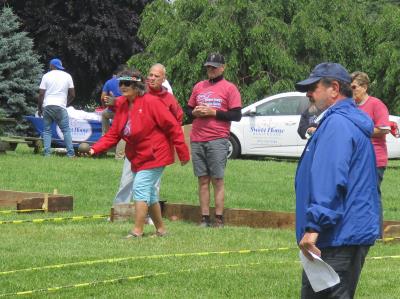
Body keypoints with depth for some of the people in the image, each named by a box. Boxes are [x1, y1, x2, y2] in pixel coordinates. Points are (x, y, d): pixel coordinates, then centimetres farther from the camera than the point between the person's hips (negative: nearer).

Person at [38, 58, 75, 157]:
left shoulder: (46, 76, 5)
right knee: (66, 130, 3)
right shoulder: (67, 76, 9)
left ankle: (47, 153, -2)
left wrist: (39, 108, 10)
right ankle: (70, 153, -5)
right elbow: (72, 94, 8)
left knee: (47, 130, 7)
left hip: (47, 106, 0)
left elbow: (41, 94, 1)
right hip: (60, 107, 0)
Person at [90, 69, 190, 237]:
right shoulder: (122, 105, 5)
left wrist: (182, 153, -13)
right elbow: (113, 134, 4)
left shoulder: (150, 102, -17)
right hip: (137, 157, 8)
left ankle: (137, 231, -15)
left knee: (140, 189, -16)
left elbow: (172, 127, -15)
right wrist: (96, 149, -11)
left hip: (154, 156, -8)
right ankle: (160, 229, 27)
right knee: (149, 193, 14)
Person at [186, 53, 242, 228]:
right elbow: (188, 110, 21)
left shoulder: (229, 88, 3)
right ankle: (205, 218, 5)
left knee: (217, 180, -5)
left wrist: (213, 112, -12)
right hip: (197, 140, 5)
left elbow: (236, 115, -5)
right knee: (203, 181, 4)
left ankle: (219, 219, -3)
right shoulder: (199, 87, 18)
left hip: (217, 141, -5)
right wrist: (195, 112, -2)